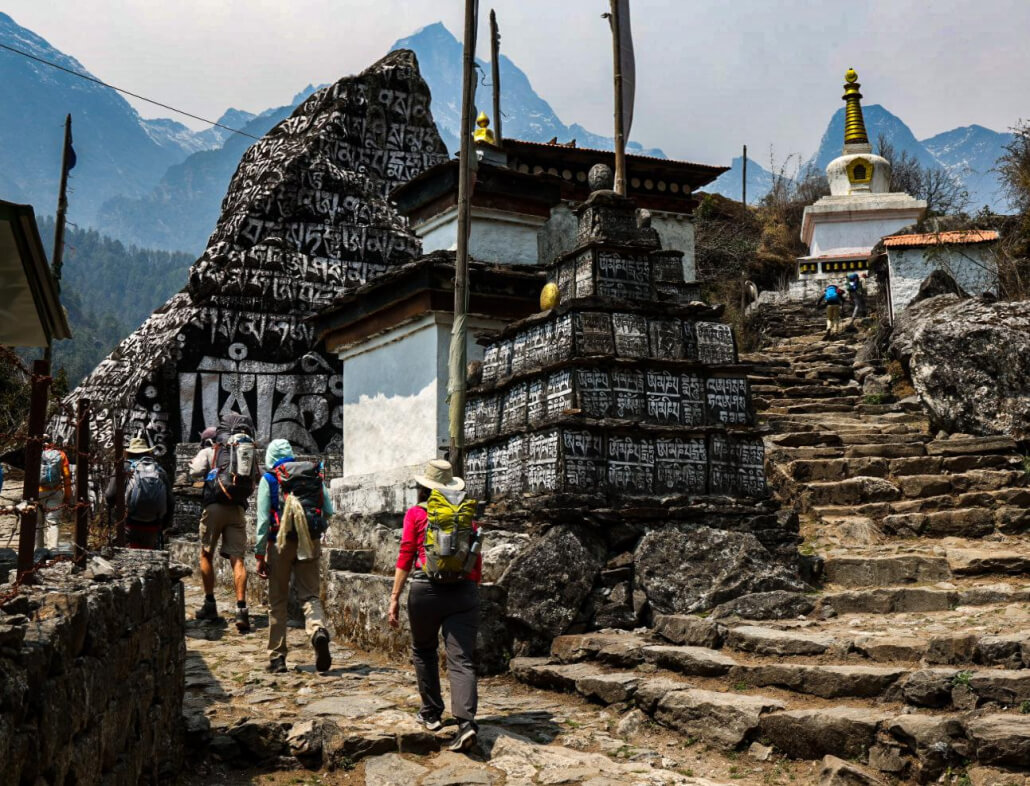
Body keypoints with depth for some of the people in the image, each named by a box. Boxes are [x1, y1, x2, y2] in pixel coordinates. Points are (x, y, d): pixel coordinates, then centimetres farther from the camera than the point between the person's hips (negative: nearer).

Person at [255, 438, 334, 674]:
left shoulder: (269, 479, 1)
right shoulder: (315, 475, 8)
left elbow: (263, 518, -4)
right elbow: (329, 511, 7)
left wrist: (260, 554, -2)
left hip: (280, 543, -1)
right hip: (310, 544, 2)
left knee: (277, 601, 10)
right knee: (310, 595, 4)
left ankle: (277, 658, 14)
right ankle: (319, 630, -27)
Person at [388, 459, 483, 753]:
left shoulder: (416, 513, 4)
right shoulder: (468, 514, 13)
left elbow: (406, 558, -1)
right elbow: (477, 563, 12)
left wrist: (394, 598, 1)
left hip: (427, 589, -2)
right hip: (465, 592, 2)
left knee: (423, 652, 20)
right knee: (461, 660, -1)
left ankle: (431, 713, 26)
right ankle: (466, 721, -16)